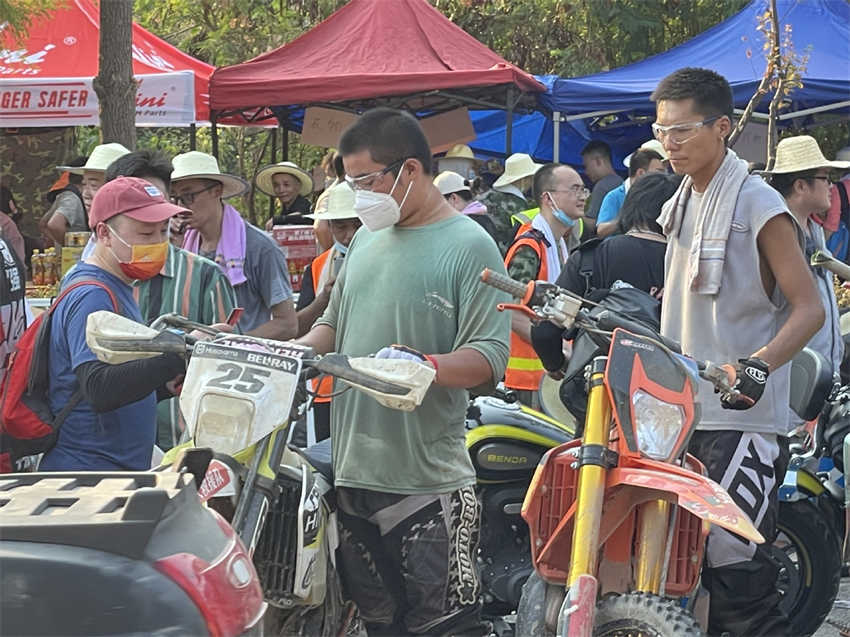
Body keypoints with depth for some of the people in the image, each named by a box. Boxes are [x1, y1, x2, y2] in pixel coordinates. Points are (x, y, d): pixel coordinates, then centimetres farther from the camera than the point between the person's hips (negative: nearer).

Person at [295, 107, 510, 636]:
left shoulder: (469, 246, -8)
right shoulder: (366, 240, 15)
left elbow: (490, 358, -14)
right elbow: (334, 324, 24)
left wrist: (425, 365, -32)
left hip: (427, 484, -7)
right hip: (353, 473, 7)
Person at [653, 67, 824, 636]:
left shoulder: (758, 205, -9)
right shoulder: (680, 206, 16)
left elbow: (810, 307, -13)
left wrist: (758, 365, -27)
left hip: (742, 416, -8)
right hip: (683, 410, 8)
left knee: (734, 561, -15)